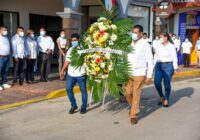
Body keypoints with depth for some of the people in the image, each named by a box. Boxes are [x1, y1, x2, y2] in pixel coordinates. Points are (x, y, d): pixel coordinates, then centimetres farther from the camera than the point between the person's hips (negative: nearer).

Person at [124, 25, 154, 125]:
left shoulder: (145, 45, -7)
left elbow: (150, 61, -5)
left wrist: (149, 76, -8)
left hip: (139, 74, -4)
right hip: (128, 73, 4)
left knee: (136, 95, 1)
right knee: (127, 93, 8)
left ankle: (134, 115, 14)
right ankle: (133, 106, 37)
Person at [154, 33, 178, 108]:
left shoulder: (171, 46, -4)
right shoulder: (159, 46, 10)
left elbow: (174, 58, -6)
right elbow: (155, 57, 15)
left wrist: (175, 68, -10)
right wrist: (154, 65, 12)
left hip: (168, 66, -4)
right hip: (159, 66, 4)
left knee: (167, 84, -1)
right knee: (157, 83, -4)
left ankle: (166, 100, 13)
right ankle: (161, 96, 19)